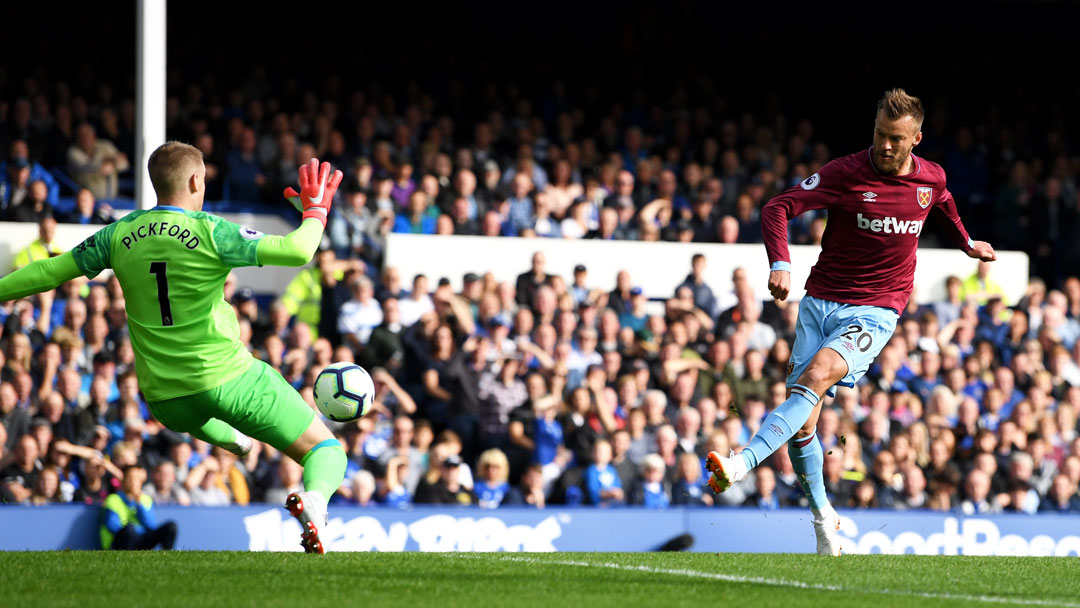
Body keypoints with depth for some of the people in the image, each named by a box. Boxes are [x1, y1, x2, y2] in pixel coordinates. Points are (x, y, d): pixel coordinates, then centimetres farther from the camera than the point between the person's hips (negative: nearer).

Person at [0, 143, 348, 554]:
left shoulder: (120, 235, 1)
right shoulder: (210, 233, -12)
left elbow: (51, 271, 7)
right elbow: (297, 252, -20)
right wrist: (316, 210, -1)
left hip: (166, 401, 5)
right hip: (230, 378, -5)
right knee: (326, 451, -3)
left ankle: (232, 440, 53)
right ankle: (314, 498, -32)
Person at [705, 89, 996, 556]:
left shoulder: (931, 178, 2)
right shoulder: (846, 173, -8)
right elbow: (777, 208, -13)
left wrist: (966, 242, 37)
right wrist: (781, 263, -28)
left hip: (875, 311, -1)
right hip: (821, 302, 1)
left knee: (818, 374, -29)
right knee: (802, 425, -4)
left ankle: (743, 463, -42)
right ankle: (822, 516, 19)